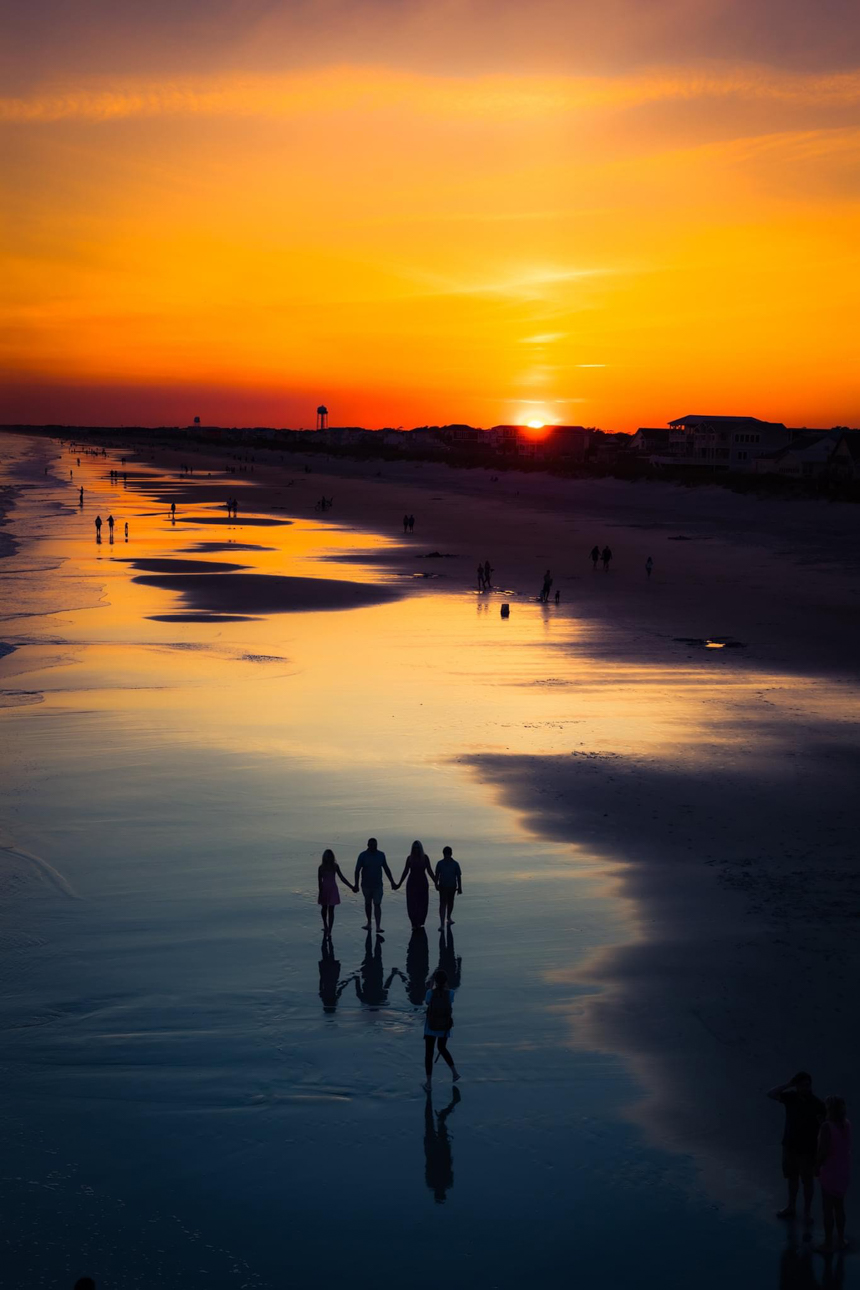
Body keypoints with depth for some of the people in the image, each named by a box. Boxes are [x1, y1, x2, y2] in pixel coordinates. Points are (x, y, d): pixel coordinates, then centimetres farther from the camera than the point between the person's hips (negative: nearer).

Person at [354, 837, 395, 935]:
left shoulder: (381, 855, -1)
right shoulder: (363, 855, -9)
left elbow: (386, 869, 8)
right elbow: (357, 870, -10)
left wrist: (392, 882, 9)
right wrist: (356, 884, -17)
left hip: (378, 885, 0)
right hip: (366, 885, 0)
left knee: (377, 905, -9)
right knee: (368, 904, 15)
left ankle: (378, 928, -15)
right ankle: (368, 922, 33)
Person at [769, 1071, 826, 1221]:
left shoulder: (818, 1104, -19)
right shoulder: (791, 1097, -8)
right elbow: (771, 1094, -12)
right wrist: (789, 1084, -20)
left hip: (807, 1149, -4)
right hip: (789, 1146, 4)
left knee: (807, 1180, 13)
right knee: (792, 1177, 20)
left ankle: (807, 1210, 31)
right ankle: (791, 1207, 37)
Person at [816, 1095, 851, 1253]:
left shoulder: (827, 1127, -25)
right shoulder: (847, 1124, -3)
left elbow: (822, 1151, -24)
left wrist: (817, 1166, -5)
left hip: (830, 1172, -7)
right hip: (844, 1171, 7)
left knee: (827, 1209, 8)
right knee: (839, 1206, 22)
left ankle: (828, 1245, 18)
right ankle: (840, 1240, 32)